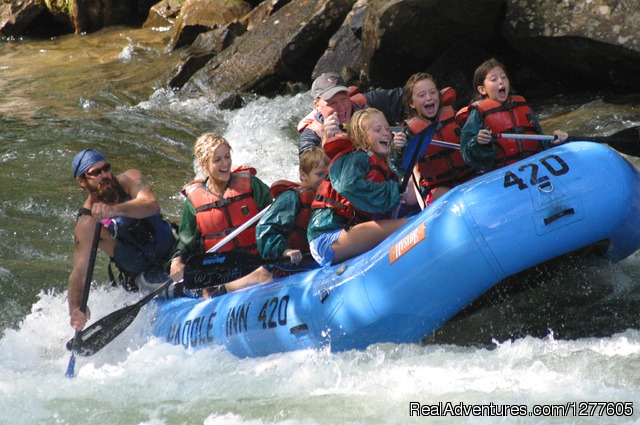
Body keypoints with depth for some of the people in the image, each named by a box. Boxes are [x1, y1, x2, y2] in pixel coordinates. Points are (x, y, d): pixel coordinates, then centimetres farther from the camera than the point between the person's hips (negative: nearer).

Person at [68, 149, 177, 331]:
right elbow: (79, 272, -24)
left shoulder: (129, 180, -9)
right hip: (147, 278, -4)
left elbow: (152, 205, -30)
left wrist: (115, 210, -49)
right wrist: (76, 308, -45)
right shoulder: (86, 225, -16)